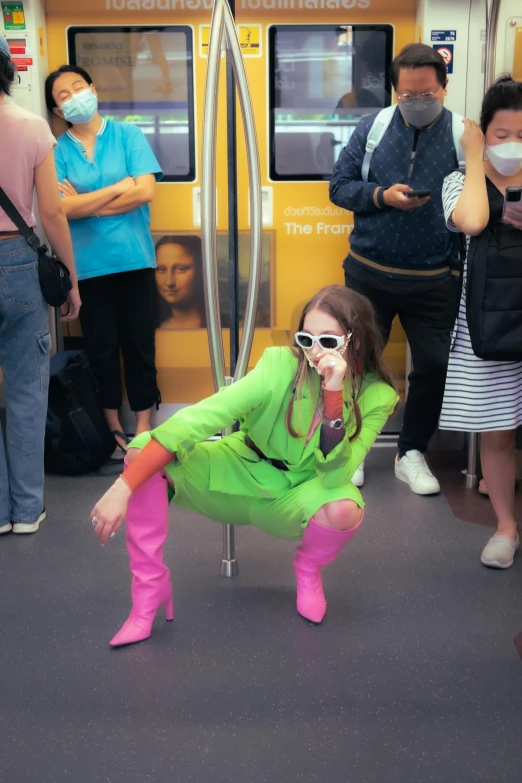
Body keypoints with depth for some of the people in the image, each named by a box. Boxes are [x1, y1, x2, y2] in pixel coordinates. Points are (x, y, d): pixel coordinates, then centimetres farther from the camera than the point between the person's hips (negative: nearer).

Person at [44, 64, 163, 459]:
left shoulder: (128, 134, 1)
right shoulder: (58, 150, 1)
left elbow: (146, 192, -10)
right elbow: (63, 209, -11)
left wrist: (87, 204, -7)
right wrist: (119, 187, -11)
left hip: (134, 259, 0)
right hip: (88, 264, 1)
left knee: (140, 344, 5)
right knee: (102, 346, 8)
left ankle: (143, 425, 18)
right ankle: (112, 425, 23)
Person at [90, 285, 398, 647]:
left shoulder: (376, 397, -20)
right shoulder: (280, 365, -25)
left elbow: (334, 476, -30)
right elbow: (198, 419, -32)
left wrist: (334, 395, -40)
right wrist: (123, 487, -39)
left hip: (299, 493, 0)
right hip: (242, 470, 0)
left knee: (344, 508, -36)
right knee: (142, 449, -23)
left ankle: (308, 570, 2)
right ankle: (150, 588, -10)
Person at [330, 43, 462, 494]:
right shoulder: (373, 127, 0)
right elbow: (339, 186, 1)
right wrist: (382, 195, -16)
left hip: (434, 281, 0)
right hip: (368, 274, 1)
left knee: (435, 367, 4)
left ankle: (412, 454, 24)